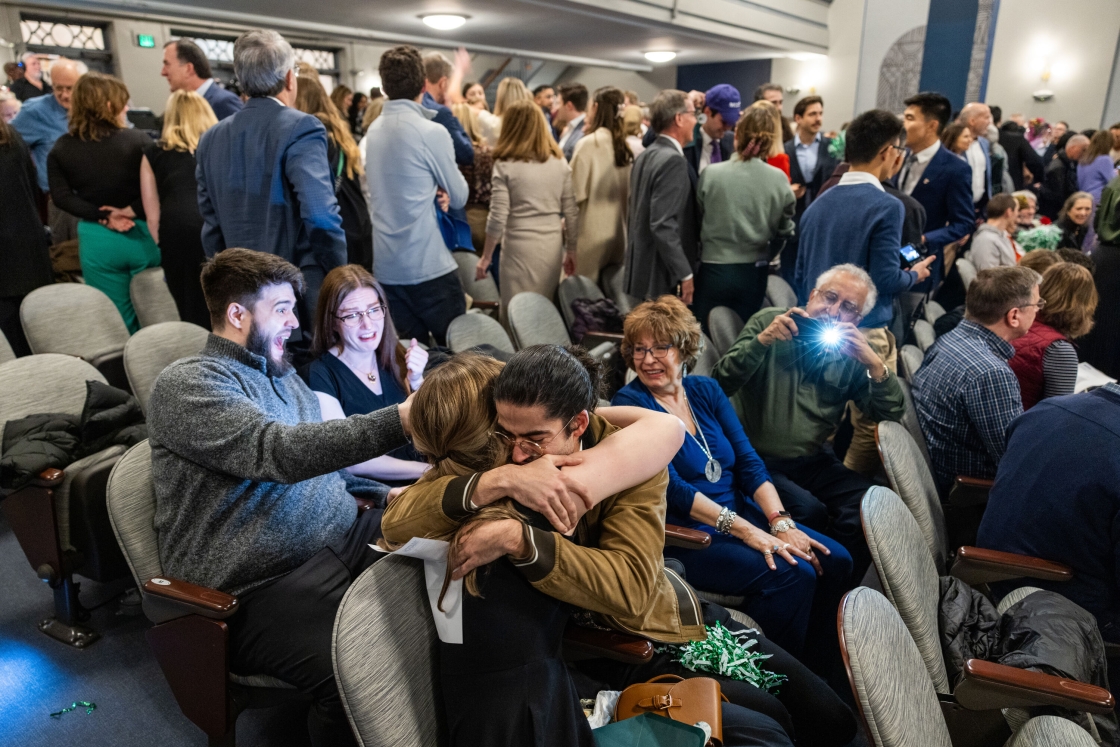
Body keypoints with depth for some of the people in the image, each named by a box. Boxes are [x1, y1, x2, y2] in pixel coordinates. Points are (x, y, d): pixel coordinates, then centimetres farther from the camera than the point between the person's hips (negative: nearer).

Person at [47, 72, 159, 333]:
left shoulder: (61, 149, 2)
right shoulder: (138, 140, -10)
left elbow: (61, 196, -3)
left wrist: (103, 216, -6)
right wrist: (131, 210, -9)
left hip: (96, 240, 2)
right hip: (141, 234, -2)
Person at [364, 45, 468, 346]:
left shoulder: (374, 130, 8)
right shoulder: (431, 132, -12)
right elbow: (459, 197, -2)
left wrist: (431, 189, 6)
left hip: (386, 266, 7)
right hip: (429, 265, -7)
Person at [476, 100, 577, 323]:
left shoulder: (505, 165, -7)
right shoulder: (559, 163, 4)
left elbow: (498, 218, -9)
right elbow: (571, 212, 5)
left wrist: (486, 256, 1)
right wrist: (571, 250, 16)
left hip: (520, 246, -4)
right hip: (552, 245, 4)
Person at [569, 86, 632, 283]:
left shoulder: (588, 144, -11)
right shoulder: (624, 146, 4)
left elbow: (577, 194, -11)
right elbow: (629, 194, 8)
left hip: (591, 236, -6)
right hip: (618, 234, 6)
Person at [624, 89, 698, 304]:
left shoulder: (645, 156, 11)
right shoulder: (673, 160, -17)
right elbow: (663, 225, -23)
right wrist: (685, 274, -20)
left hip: (641, 271, 10)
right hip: (665, 277, -10)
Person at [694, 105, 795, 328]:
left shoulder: (710, 174, -10)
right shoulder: (778, 179, -7)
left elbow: (698, 220, 2)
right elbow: (785, 230, 1)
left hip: (714, 269, -1)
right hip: (754, 272, 2)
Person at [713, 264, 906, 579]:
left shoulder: (852, 355, 7)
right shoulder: (768, 322, -1)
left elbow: (891, 414, -2)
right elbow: (721, 386, -12)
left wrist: (874, 363, -16)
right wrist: (763, 341, -24)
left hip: (815, 461, 4)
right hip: (758, 459, -4)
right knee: (809, 510, -27)